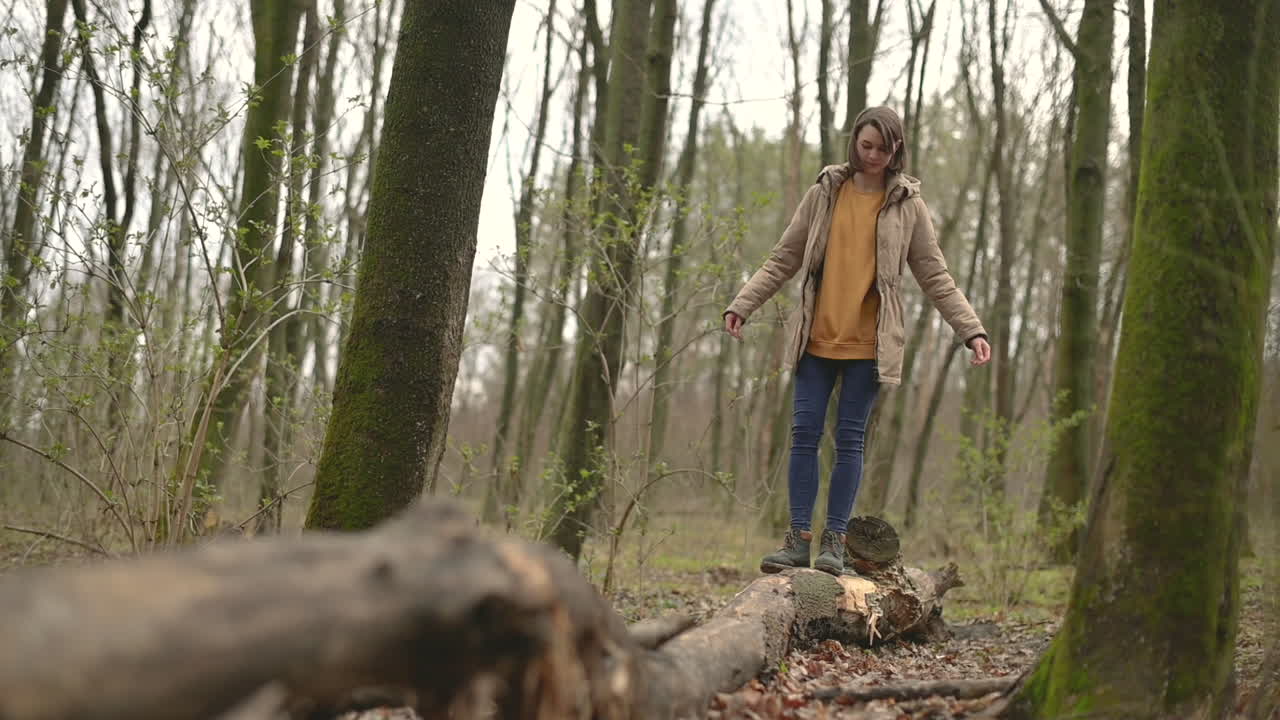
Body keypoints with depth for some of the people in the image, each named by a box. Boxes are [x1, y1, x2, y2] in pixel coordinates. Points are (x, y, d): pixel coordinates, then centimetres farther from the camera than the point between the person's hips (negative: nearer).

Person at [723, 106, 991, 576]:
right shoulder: (824, 194, 7)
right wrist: (742, 304, -1)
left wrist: (972, 329, -4)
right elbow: (784, 259, 9)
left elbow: (935, 277, 5)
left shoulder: (908, 205, 4)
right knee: (805, 434, 0)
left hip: (869, 344, -2)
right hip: (816, 339, 2)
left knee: (850, 440, 1)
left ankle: (834, 542, 8)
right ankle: (798, 540, 7)